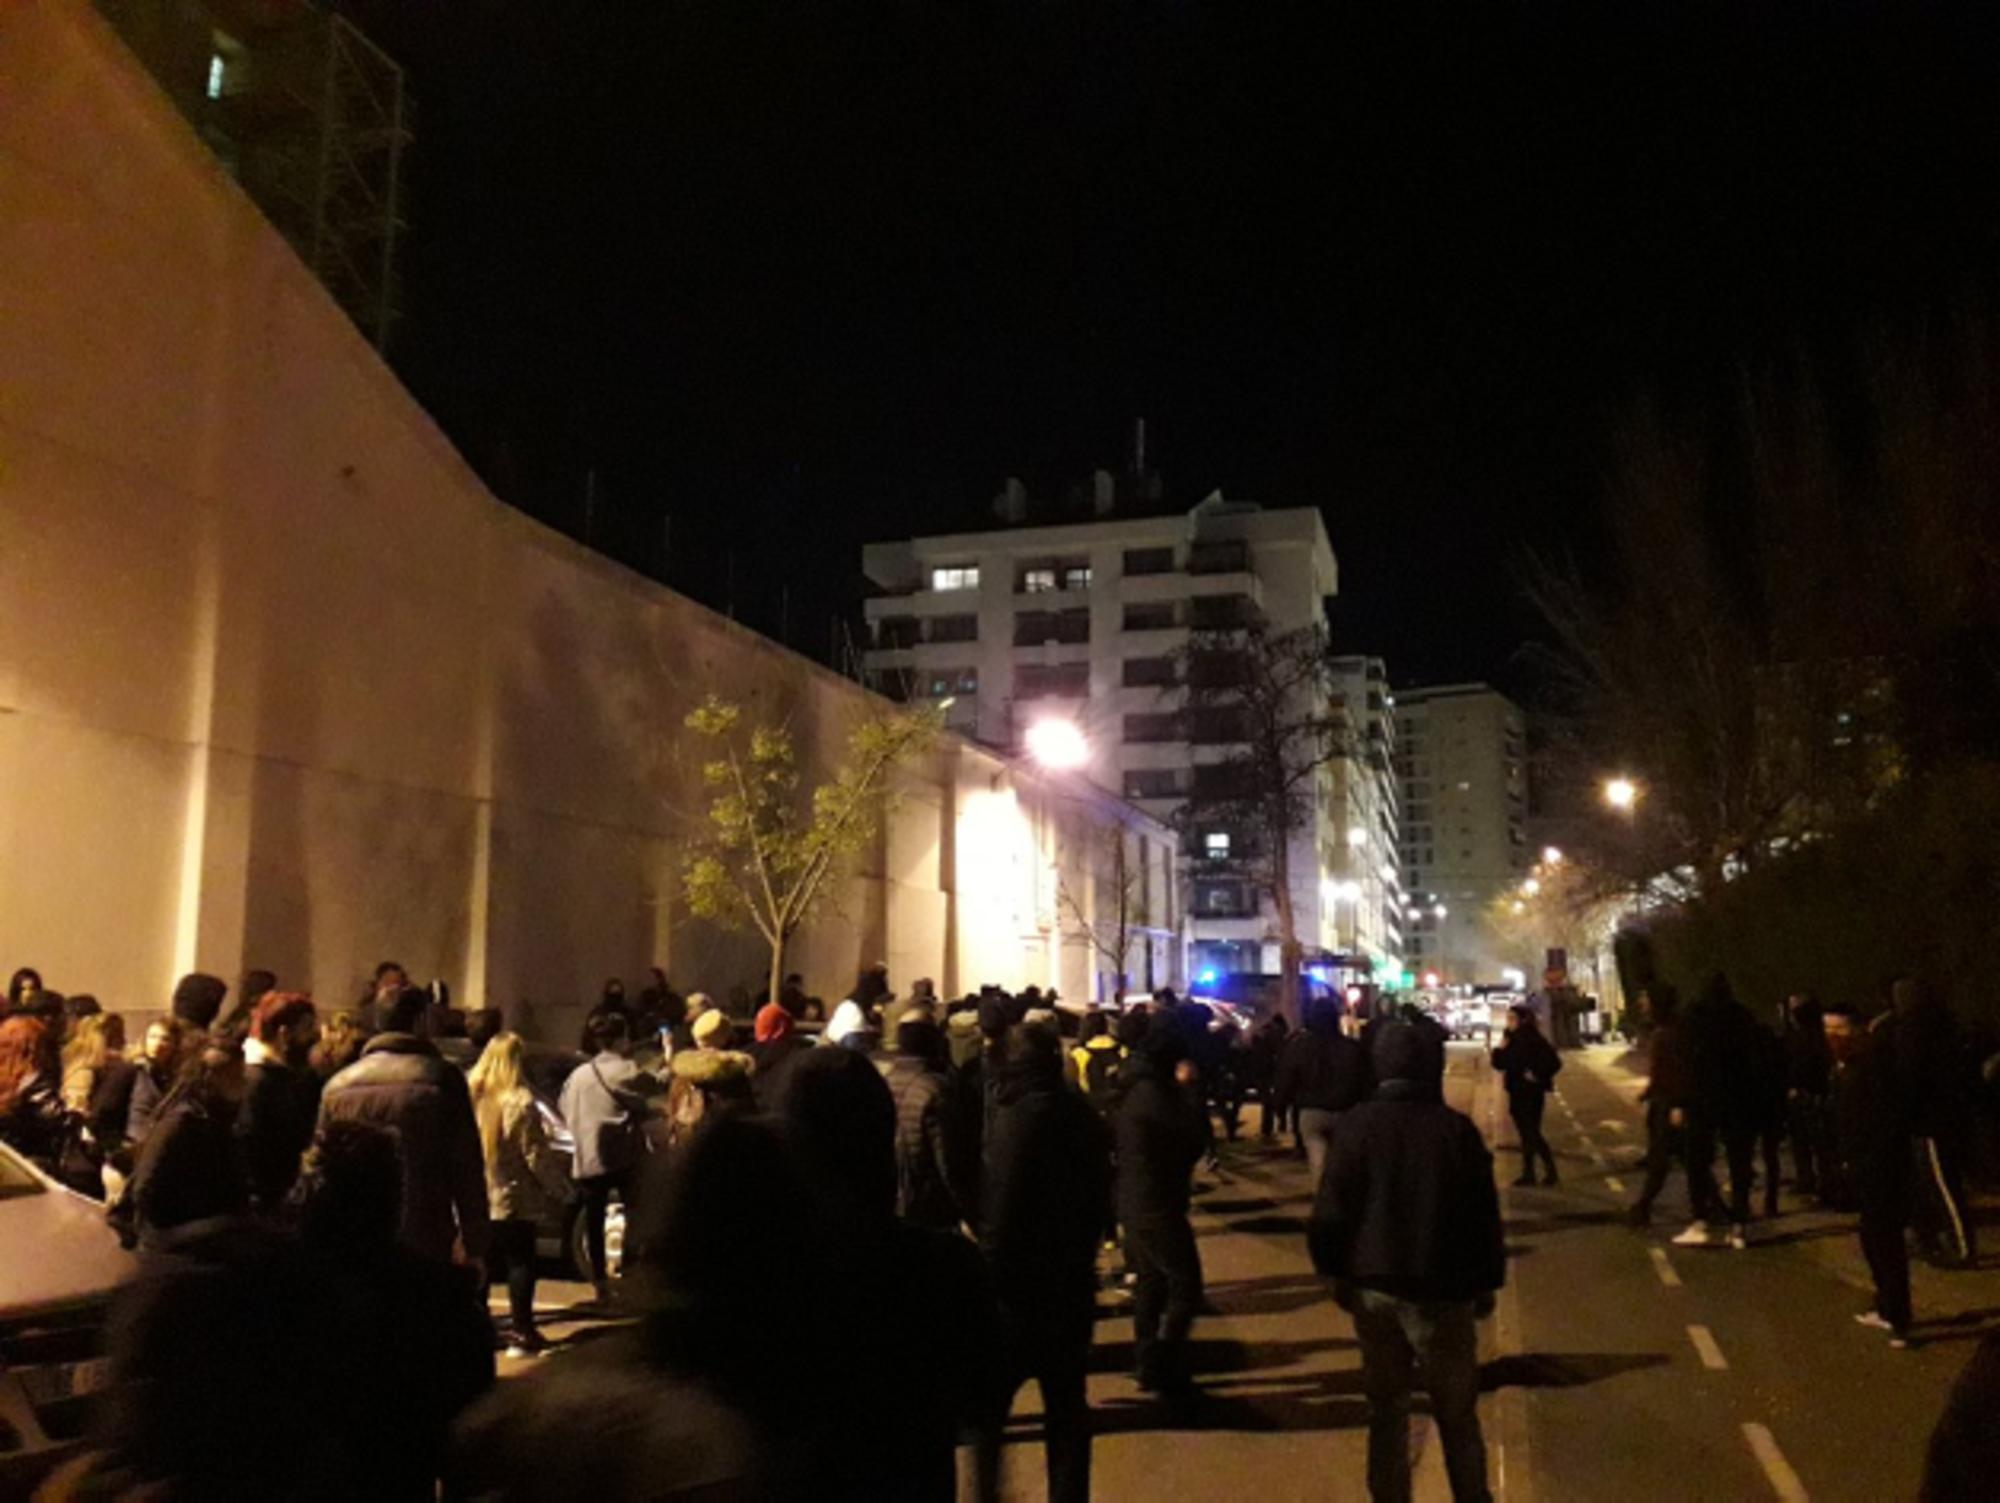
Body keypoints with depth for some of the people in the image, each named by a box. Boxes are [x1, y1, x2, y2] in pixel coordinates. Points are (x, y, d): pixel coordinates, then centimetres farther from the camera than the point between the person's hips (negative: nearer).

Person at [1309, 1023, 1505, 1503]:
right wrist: (1487, 1281, 9)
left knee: (1386, 1408, 14)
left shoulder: (1358, 1124, -6)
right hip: (1441, 1287, -1)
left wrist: (1336, 1271, 6)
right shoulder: (1457, 1128, -7)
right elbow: (1483, 1213, -2)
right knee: (1456, 1412, 12)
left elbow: (1332, 1207, -5)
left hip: (1373, 1283, 1)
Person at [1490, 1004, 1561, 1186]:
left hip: (1531, 1094, -7)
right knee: (1526, 1135, 11)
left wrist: (1536, 1076, -14)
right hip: (1516, 1093, 7)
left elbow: (1554, 1062, -19)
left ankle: (1551, 1171, 6)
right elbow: (1499, 1064, 8)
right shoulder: (1511, 1039, 6)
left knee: (1533, 1134, -4)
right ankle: (1528, 1173, 17)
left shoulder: (1533, 1040, -15)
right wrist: (1501, 1049, -8)